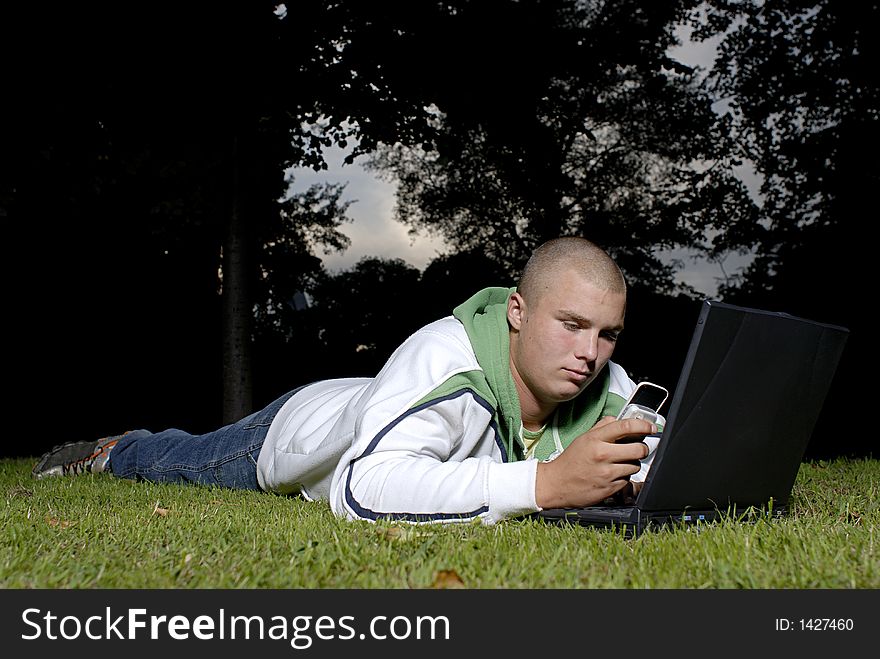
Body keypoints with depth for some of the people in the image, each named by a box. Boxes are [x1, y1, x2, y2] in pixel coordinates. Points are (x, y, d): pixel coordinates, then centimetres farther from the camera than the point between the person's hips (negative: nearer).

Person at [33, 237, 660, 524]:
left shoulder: (605, 388, -31)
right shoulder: (448, 357, -49)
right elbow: (362, 487, -61)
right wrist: (543, 483, -67)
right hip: (298, 425, -5)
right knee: (182, 460, 28)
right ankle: (108, 449, 63)